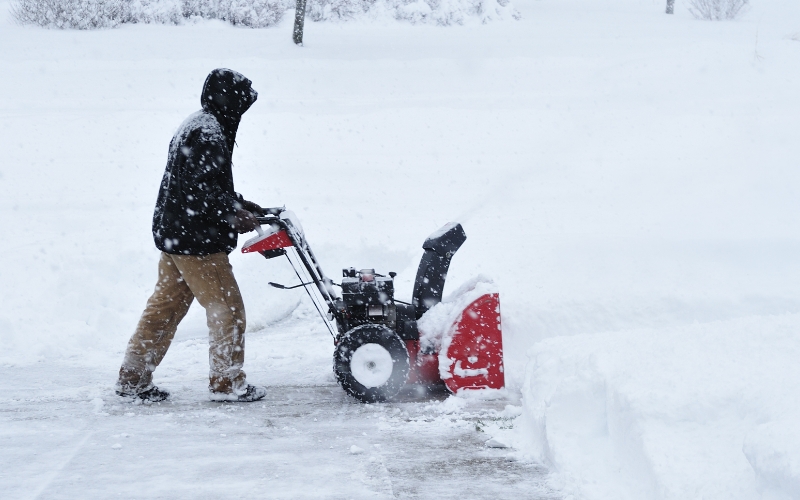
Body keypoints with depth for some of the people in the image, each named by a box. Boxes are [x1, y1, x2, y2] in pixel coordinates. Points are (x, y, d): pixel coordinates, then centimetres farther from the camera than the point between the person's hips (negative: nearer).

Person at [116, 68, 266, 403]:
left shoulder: (196, 126, 17)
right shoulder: (208, 133, -18)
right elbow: (203, 190, -25)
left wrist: (241, 206, 15)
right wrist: (234, 216, -14)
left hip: (172, 234, 10)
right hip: (196, 240, -10)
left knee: (165, 306, 14)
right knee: (227, 307, -1)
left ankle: (132, 379, 18)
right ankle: (227, 383, 7)